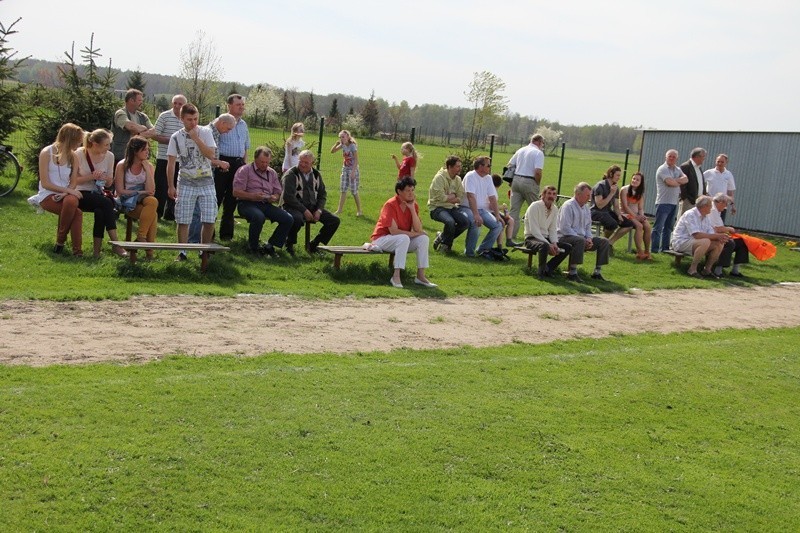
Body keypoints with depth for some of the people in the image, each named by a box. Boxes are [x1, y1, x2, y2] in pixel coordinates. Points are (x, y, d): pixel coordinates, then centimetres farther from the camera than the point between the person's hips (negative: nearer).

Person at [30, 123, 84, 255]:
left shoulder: (72, 155, 8)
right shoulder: (46, 153, -7)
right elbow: (45, 183, -10)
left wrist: (67, 193, -18)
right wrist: (68, 190, -21)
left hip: (66, 194, 4)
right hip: (48, 196, -4)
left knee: (71, 202, -34)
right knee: (77, 213, -32)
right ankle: (60, 240, -11)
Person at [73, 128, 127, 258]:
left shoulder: (109, 156, 4)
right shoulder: (79, 154, -8)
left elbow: (108, 184, 12)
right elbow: (73, 180, -5)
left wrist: (108, 180, -12)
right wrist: (91, 176, -18)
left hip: (98, 194, 3)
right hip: (81, 195, -3)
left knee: (101, 211, -33)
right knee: (107, 202, -31)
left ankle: (97, 249, -26)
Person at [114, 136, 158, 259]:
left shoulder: (149, 166, 5)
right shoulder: (122, 166, -3)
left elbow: (151, 191, -7)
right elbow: (120, 191, -7)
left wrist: (147, 170, -10)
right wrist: (141, 192, -8)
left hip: (143, 202, 3)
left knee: (153, 201, -34)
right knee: (153, 214, -31)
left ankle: (141, 237, -25)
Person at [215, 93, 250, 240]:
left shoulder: (243, 125, 15)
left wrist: (244, 164, 14)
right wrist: (219, 162, -17)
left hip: (238, 164, 6)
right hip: (223, 163, -6)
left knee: (231, 198, 11)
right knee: (216, 197, -4)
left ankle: (226, 233, 19)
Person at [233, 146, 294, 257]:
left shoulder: (272, 173, 20)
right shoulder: (244, 170, 3)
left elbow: (278, 193, 19)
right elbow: (236, 192, -6)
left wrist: (274, 198, -6)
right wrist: (252, 196, -20)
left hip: (266, 205, 5)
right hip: (247, 204, -5)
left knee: (288, 219, -17)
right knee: (259, 217, -39)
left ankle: (270, 246, -7)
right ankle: (253, 245, -12)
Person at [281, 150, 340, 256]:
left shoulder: (316, 174, 12)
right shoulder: (290, 174, -6)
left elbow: (323, 194, 16)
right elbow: (288, 196, -15)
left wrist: (319, 210, -2)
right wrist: (304, 211, -19)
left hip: (313, 207, 6)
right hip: (295, 207, -6)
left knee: (334, 220, -8)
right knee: (297, 219, -40)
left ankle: (313, 245, 4)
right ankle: (289, 244, -11)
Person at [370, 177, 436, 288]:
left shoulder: (413, 205, -2)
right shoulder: (390, 205, -20)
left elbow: (418, 230, -13)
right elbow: (394, 231, -25)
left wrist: (412, 209, -18)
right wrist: (414, 234, -15)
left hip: (402, 240, 6)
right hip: (381, 239, -6)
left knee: (423, 238, -16)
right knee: (404, 238, -35)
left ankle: (420, 276, -13)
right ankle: (396, 276, -33)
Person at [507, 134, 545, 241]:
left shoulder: (520, 150, 14)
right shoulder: (538, 153, -7)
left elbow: (510, 165, 14)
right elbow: (537, 172, -17)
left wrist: (511, 181, 18)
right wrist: (538, 184, -3)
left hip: (516, 180, 6)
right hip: (529, 182, -6)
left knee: (514, 209, 7)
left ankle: (511, 235, 5)